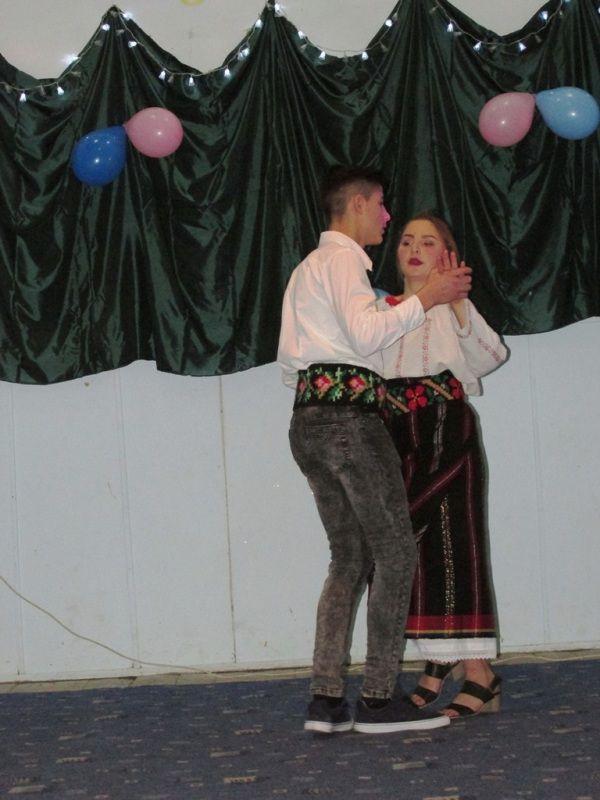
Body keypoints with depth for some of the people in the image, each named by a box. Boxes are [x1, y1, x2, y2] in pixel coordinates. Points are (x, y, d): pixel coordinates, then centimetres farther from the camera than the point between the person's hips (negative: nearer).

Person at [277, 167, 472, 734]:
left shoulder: (307, 269, 26)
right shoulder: (342, 259, -4)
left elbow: (288, 364, 25)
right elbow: (365, 333, -18)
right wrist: (425, 299, -13)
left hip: (308, 419, 10)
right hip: (349, 415, -10)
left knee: (349, 557, 8)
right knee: (395, 551, -6)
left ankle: (325, 699, 1)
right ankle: (378, 698, -8)